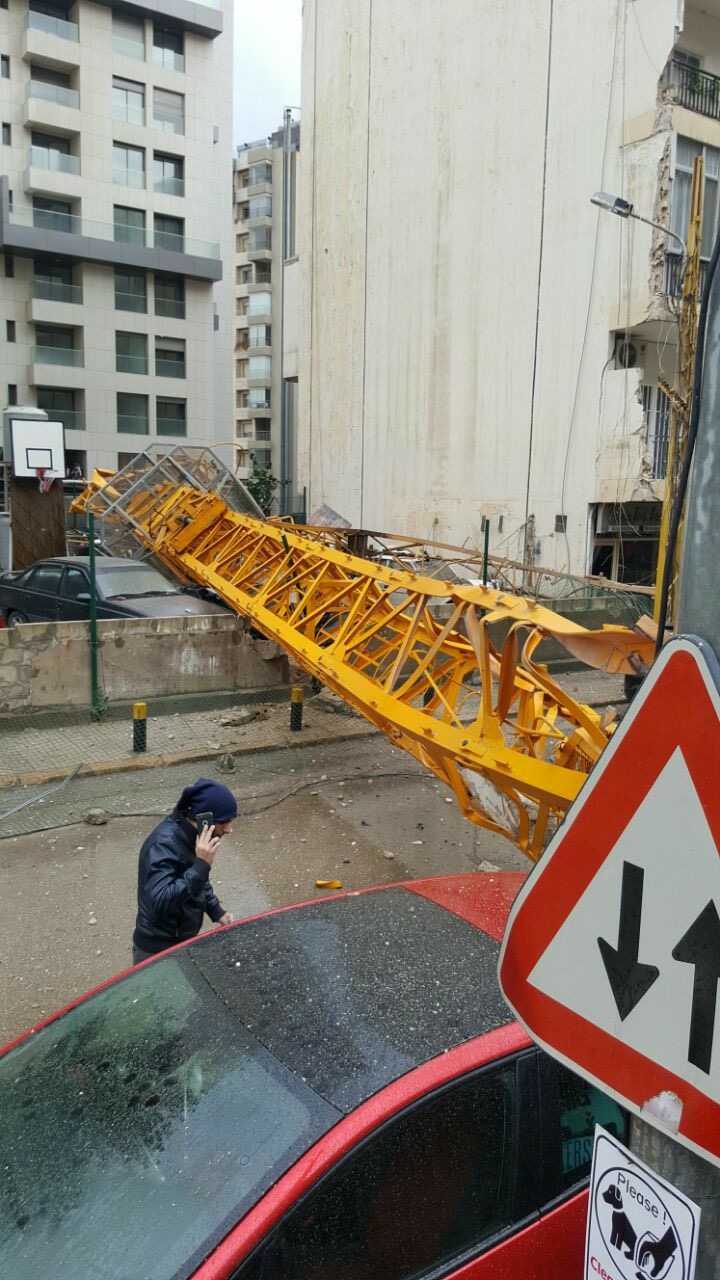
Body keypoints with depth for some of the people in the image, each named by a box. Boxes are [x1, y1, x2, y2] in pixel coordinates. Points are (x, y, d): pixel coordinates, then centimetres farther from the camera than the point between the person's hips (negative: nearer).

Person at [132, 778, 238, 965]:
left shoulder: (189, 834, -3)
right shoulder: (164, 845, -30)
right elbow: (160, 902, -39)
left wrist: (216, 911, 5)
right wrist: (201, 865, -39)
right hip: (158, 952, -8)